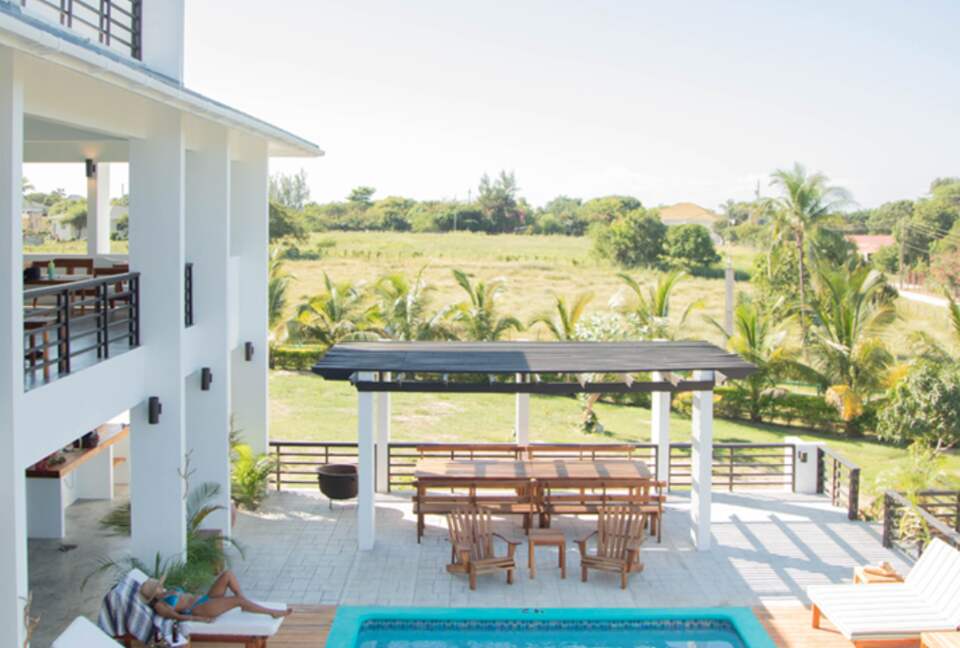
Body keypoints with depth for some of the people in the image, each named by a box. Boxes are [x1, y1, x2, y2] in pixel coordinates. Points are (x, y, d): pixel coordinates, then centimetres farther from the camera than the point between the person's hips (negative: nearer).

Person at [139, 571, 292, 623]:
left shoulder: (166, 593, 20)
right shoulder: (159, 606, -7)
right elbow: (177, 616, -17)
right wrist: (199, 619, -23)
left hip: (205, 598, 9)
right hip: (199, 609, -9)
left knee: (228, 574, -8)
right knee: (238, 599, -24)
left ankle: (245, 604, -5)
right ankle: (273, 613, -16)